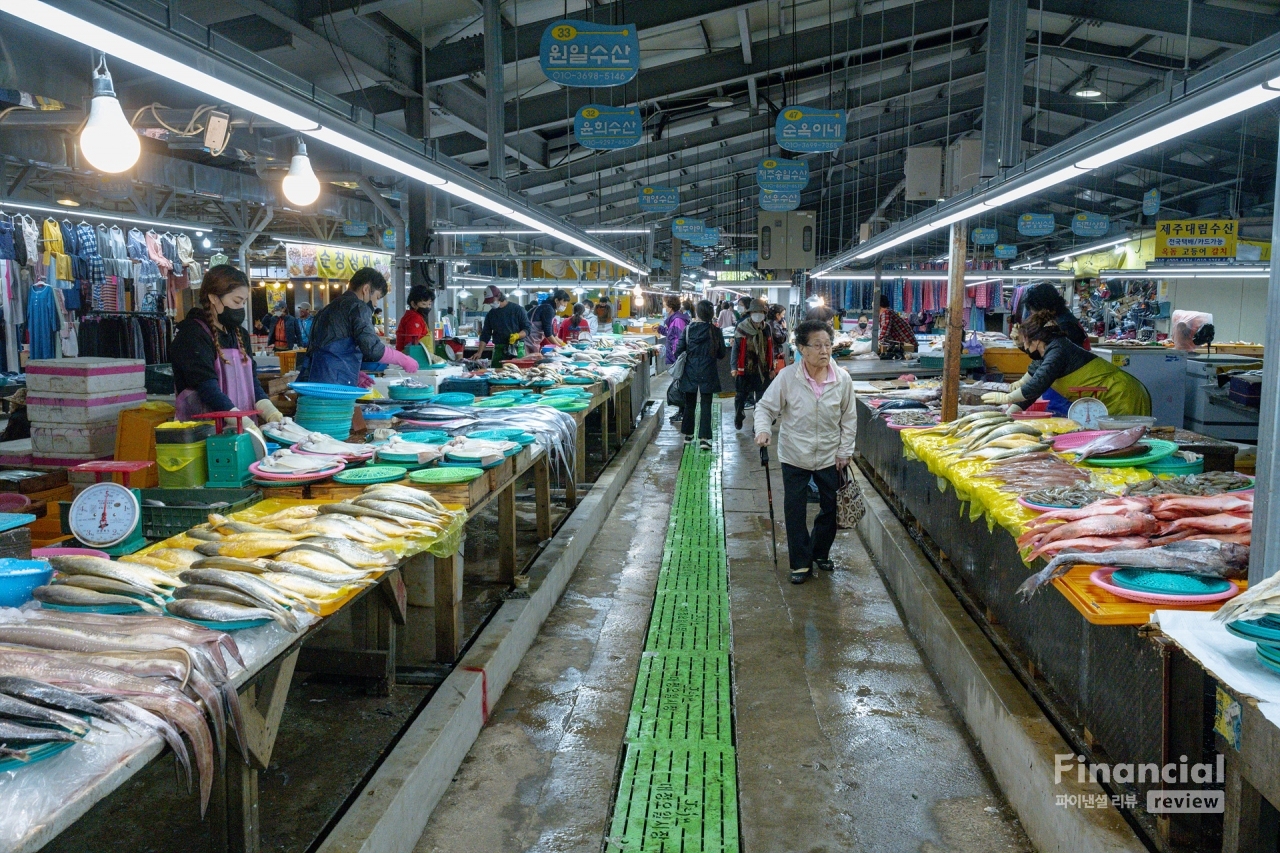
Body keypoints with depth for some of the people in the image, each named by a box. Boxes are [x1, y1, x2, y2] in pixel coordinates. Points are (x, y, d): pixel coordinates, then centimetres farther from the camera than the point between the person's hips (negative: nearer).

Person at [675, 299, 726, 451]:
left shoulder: (688, 329, -8)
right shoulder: (715, 331, -7)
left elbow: (678, 351, -6)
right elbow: (721, 354, 2)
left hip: (690, 373, 1)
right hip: (708, 374, -1)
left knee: (689, 404, 15)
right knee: (706, 405, 3)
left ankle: (688, 434, 26)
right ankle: (704, 437, -6)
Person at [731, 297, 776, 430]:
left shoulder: (766, 328, 4)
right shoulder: (742, 327, -6)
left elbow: (770, 349, 10)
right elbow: (736, 348, -6)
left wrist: (771, 368, 10)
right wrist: (734, 367, -10)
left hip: (762, 369, 2)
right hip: (744, 368, -2)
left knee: (762, 398, 4)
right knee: (741, 395, 13)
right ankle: (738, 417, 36)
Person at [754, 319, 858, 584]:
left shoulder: (842, 379, -9)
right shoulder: (787, 377, -16)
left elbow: (849, 418, 0)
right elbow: (766, 406, -8)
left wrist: (844, 452, -1)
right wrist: (763, 429, -26)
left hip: (830, 456, 2)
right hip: (795, 455, -2)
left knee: (831, 507, 14)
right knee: (795, 510, 4)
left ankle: (820, 552, 38)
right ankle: (801, 562, 20)